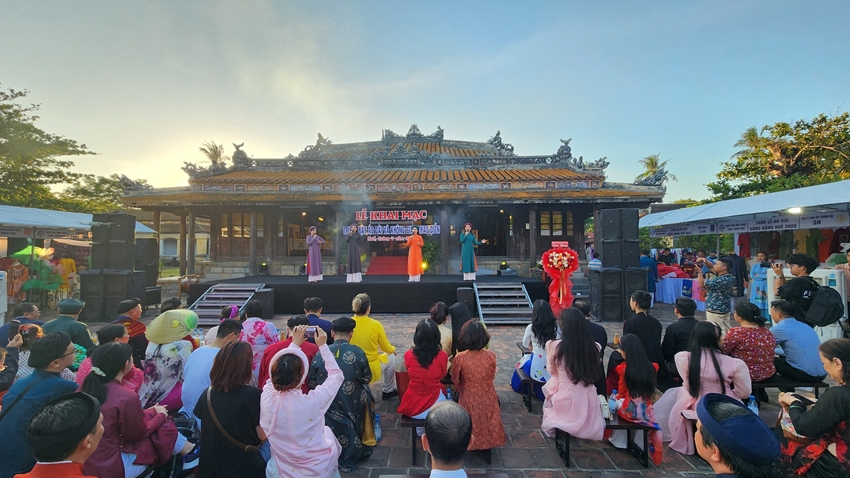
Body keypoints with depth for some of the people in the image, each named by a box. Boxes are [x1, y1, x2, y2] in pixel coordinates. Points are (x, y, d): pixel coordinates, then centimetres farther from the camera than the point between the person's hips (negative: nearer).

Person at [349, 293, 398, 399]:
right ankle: (388, 391, 35)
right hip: (372, 371, -3)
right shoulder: (376, 325, -17)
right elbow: (387, 348, -3)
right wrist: (393, 349, 21)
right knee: (391, 356, 25)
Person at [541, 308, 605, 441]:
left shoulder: (555, 346, -16)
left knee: (550, 383, 27)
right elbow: (594, 374, 7)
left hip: (565, 401, -3)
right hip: (587, 401, 3)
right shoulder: (594, 347, -10)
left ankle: (550, 427, 36)